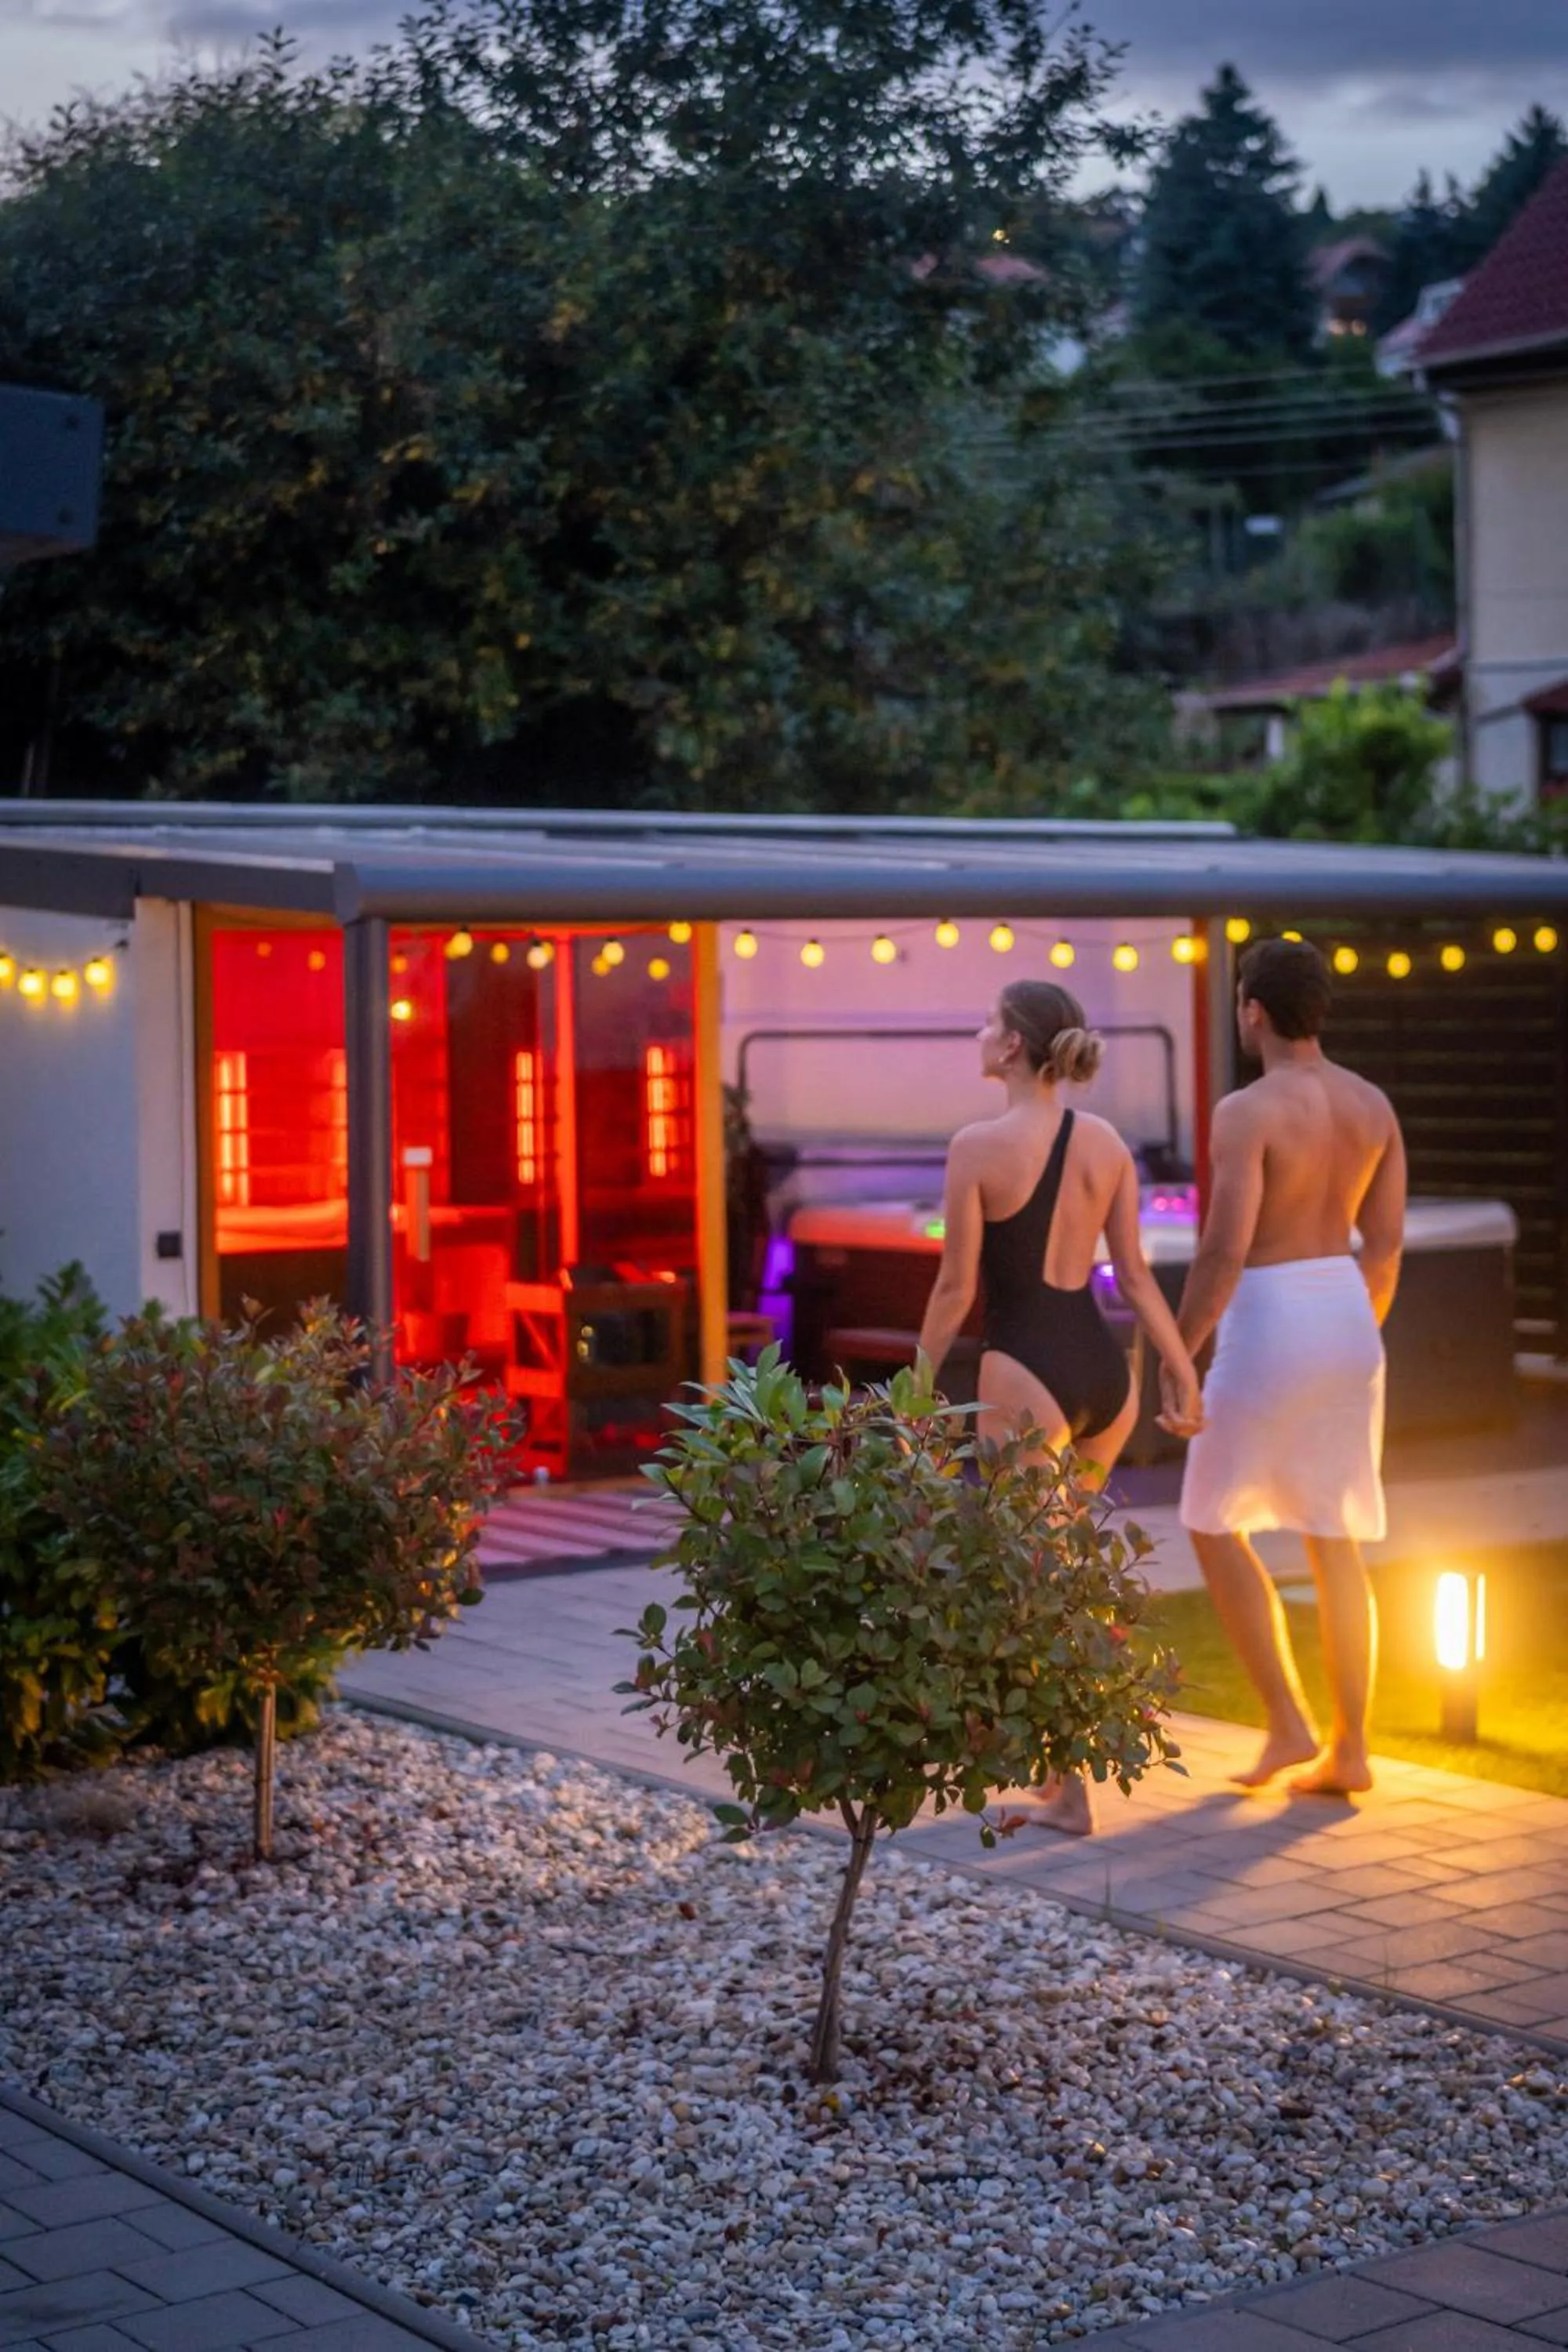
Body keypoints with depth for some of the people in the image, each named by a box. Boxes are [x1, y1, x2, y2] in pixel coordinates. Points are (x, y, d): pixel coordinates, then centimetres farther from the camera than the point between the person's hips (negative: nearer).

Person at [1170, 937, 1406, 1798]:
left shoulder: (1247, 1111, -17)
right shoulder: (1373, 1104, 5)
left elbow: (1222, 1251, -22)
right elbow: (1385, 1241, 10)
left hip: (1268, 1330, -7)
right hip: (1349, 1322, 7)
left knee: (1214, 1525, 10)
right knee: (1333, 1545, 12)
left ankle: (1288, 1725, 6)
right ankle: (1349, 1750, 12)